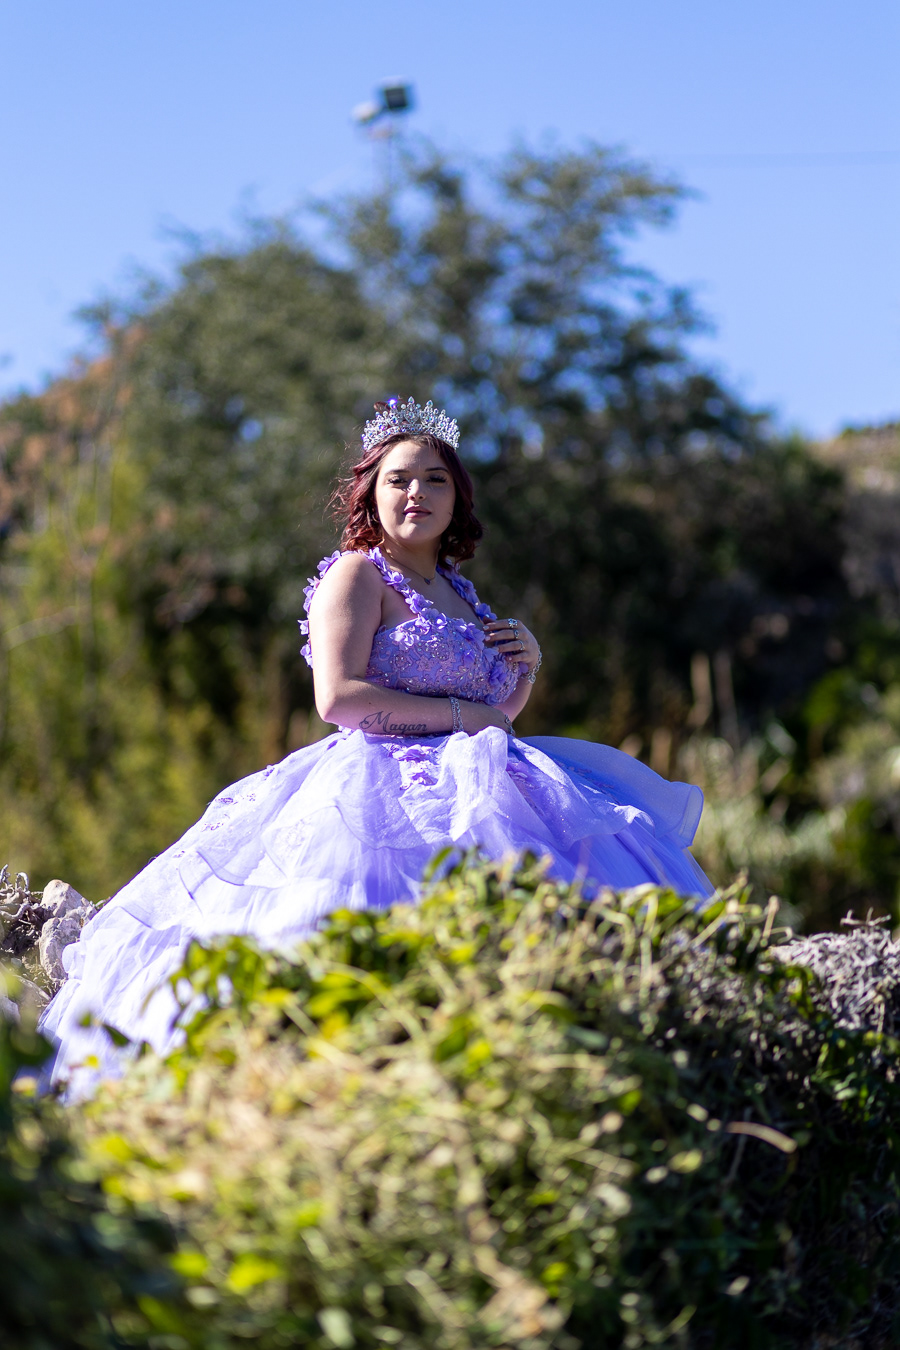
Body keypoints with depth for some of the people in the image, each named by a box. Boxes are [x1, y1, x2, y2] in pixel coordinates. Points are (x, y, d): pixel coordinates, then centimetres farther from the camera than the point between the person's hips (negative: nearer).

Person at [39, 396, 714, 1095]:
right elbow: (338, 697, -13)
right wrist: (460, 714, -9)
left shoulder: (457, 591, 23)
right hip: (385, 791, -7)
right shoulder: (357, 573, 1)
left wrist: (528, 663, 11)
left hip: (471, 788, 7)